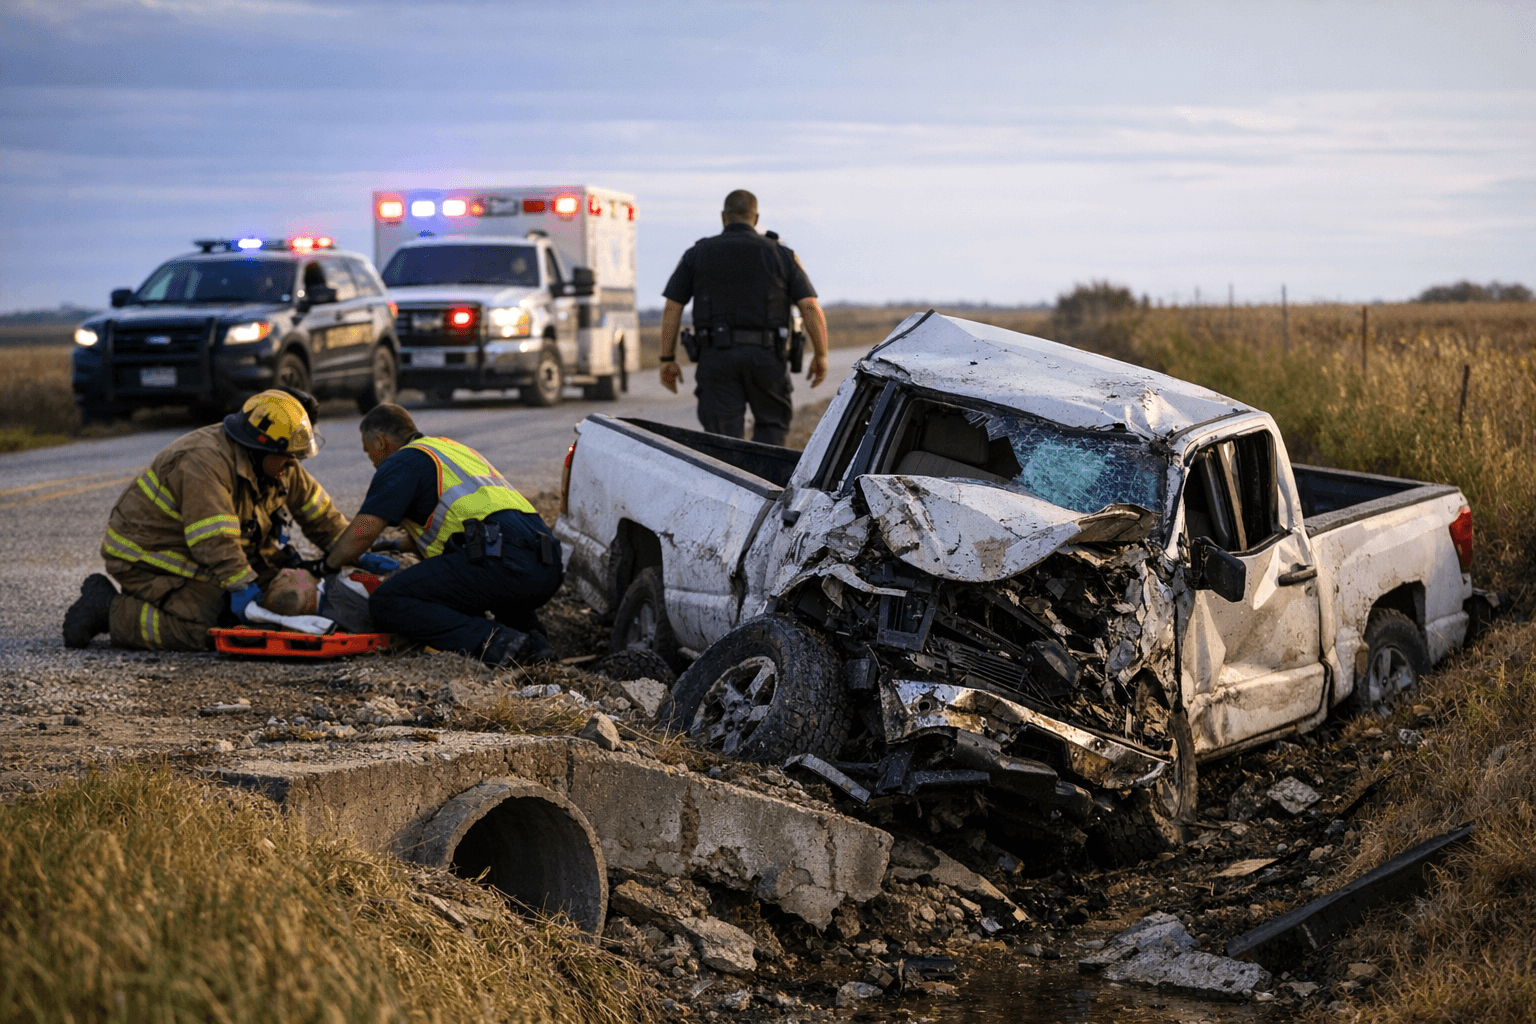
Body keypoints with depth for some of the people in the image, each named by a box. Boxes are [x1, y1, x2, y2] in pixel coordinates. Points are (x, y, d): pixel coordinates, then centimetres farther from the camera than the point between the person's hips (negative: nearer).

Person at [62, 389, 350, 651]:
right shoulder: (205, 464, -30)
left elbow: (314, 506, 10)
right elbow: (215, 541, -37)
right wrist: (243, 586, -42)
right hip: (147, 559, -11)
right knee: (197, 631, -26)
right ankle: (107, 608, -8)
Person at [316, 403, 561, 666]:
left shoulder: (402, 461, 8)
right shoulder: (453, 448, 34)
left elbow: (363, 530, -1)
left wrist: (326, 565, 17)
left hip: (498, 558, -9)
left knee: (387, 603, -6)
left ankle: (494, 642, -19)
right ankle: (530, 638, 9)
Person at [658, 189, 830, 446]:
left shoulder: (697, 254, 10)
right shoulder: (781, 255, 8)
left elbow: (672, 309, 5)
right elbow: (810, 307, 0)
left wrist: (668, 359, 11)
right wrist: (820, 356, 8)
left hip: (716, 357, 0)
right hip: (766, 356, 0)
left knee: (724, 436, 2)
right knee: (772, 425, 15)